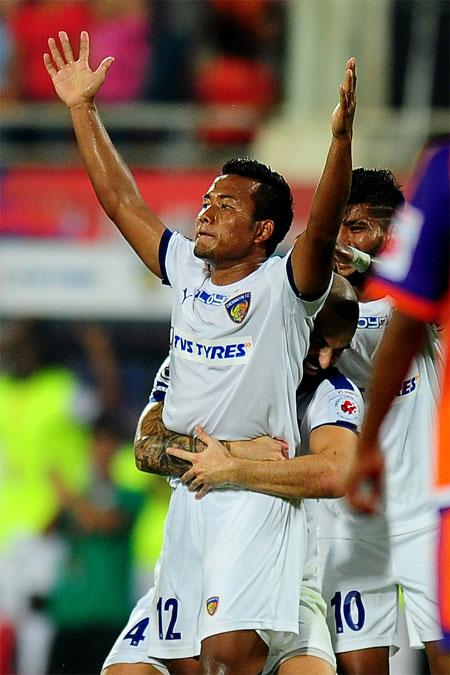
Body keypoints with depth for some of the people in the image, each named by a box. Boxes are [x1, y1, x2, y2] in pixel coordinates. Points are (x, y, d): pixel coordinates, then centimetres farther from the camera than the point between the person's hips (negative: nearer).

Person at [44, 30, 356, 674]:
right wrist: (82, 109, 20)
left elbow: (322, 228, -22)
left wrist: (341, 136, -36)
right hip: (187, 493, 7)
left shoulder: (282, 286, -4)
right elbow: (121, 201, 20)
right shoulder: (187, 273, 14)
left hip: (257, 489, -7)